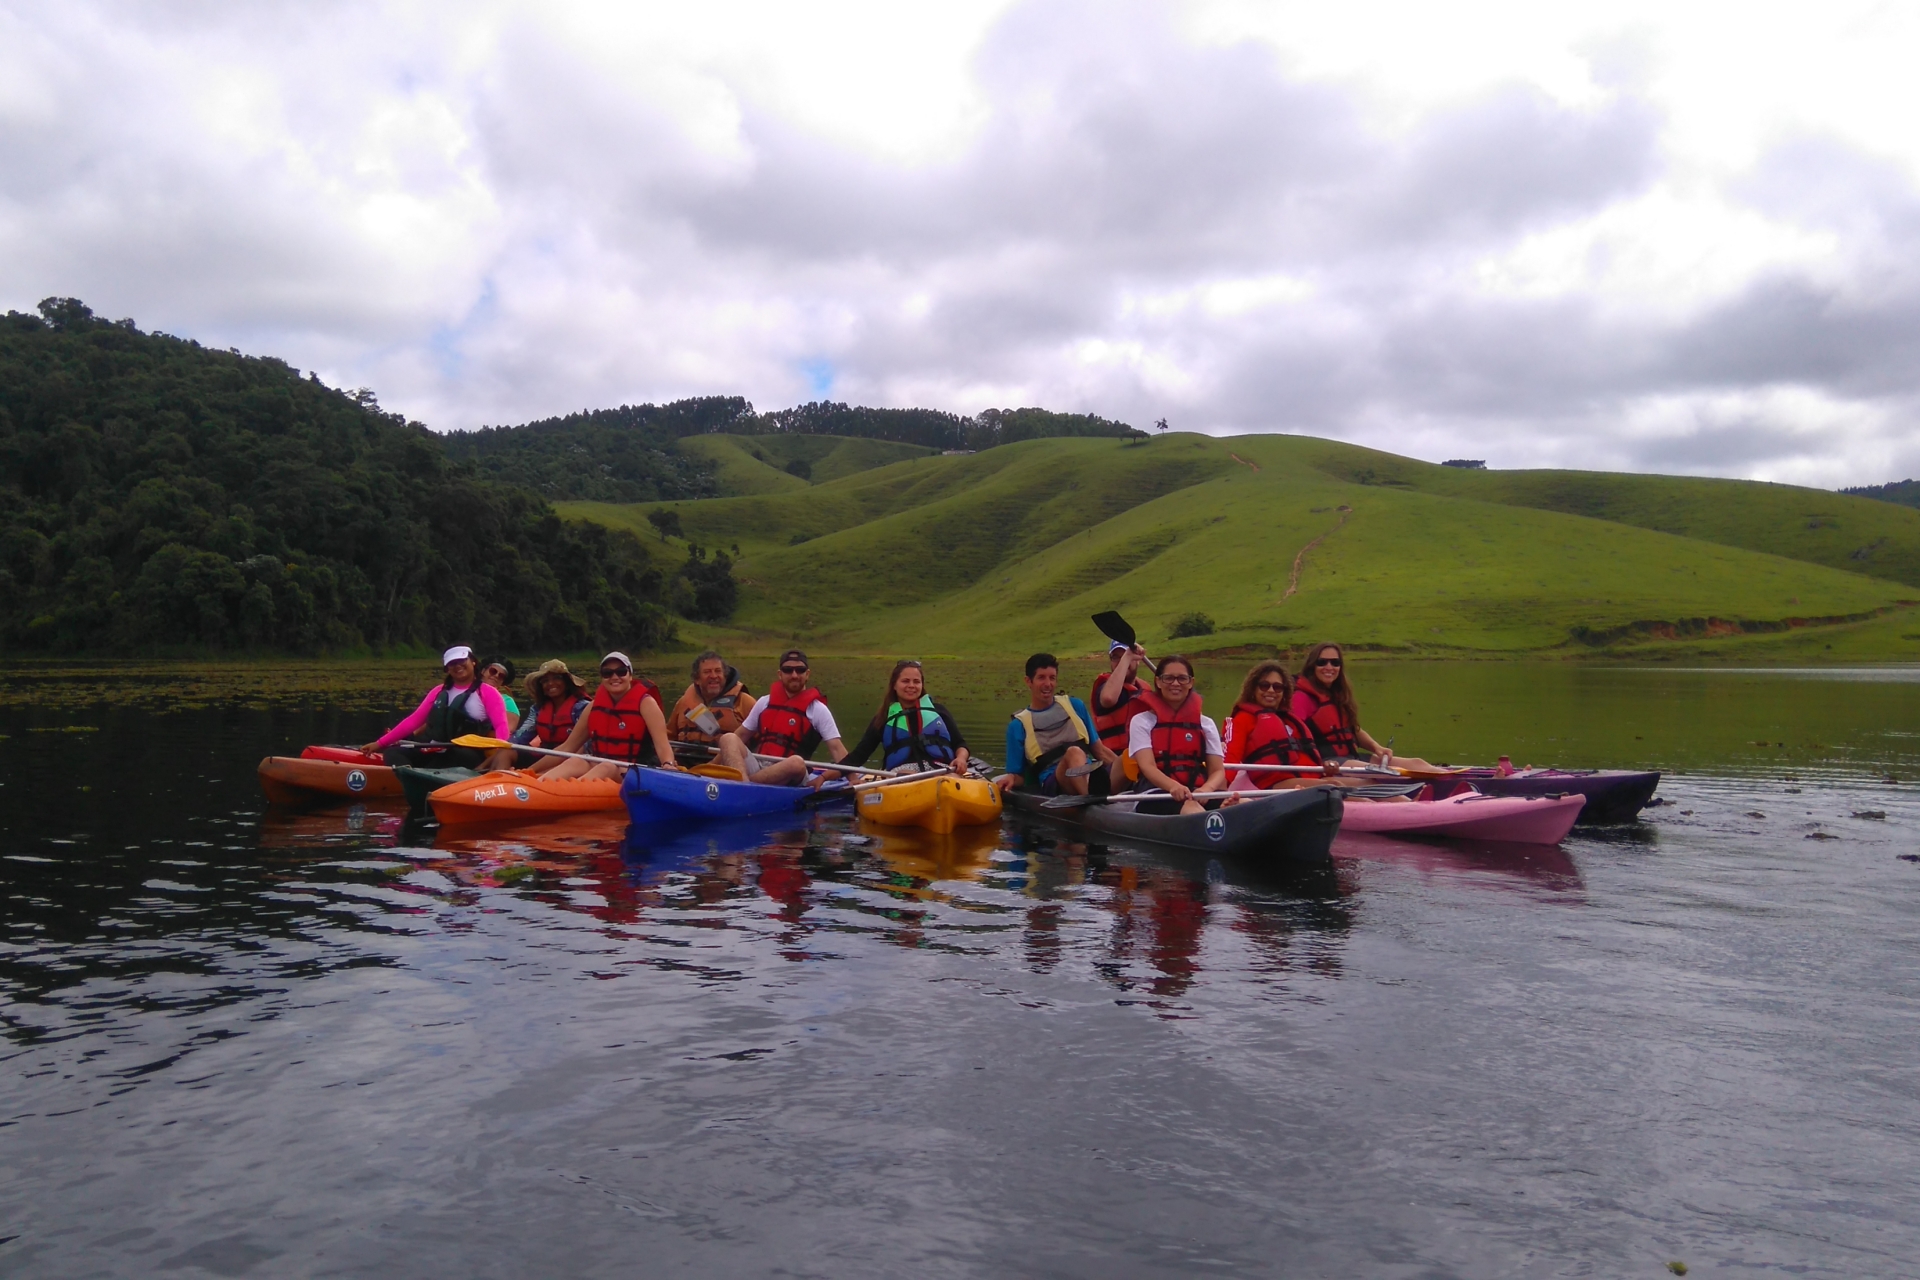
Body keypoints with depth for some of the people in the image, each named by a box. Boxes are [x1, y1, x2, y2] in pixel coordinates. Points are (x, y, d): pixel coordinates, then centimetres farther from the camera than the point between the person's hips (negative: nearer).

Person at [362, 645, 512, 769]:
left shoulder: (487, 692, 4)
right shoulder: (439, 692, 22)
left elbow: (501, 726, -9)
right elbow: (413, 721, 21)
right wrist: (380, 743, 15)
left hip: (467, 757, -6)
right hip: (433, 753, 6)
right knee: (392, 753, -16)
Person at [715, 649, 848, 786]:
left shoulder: (817, 709, 4)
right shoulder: (765, 702, 17)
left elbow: (836, 748, -3)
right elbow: (741, 735, 22)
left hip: (789, 779, -4)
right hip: (757, 768, 4)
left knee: (797, 762, -37)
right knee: (728, 738, -19)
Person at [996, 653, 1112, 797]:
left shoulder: (1074, 706, 22)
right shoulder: (1018, 724, 12)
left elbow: (1099, 750, 23)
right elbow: (1018, 774, 13)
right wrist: (1011, 778, -11)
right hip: (1052, 783, -3)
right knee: (1074, 753, -37)